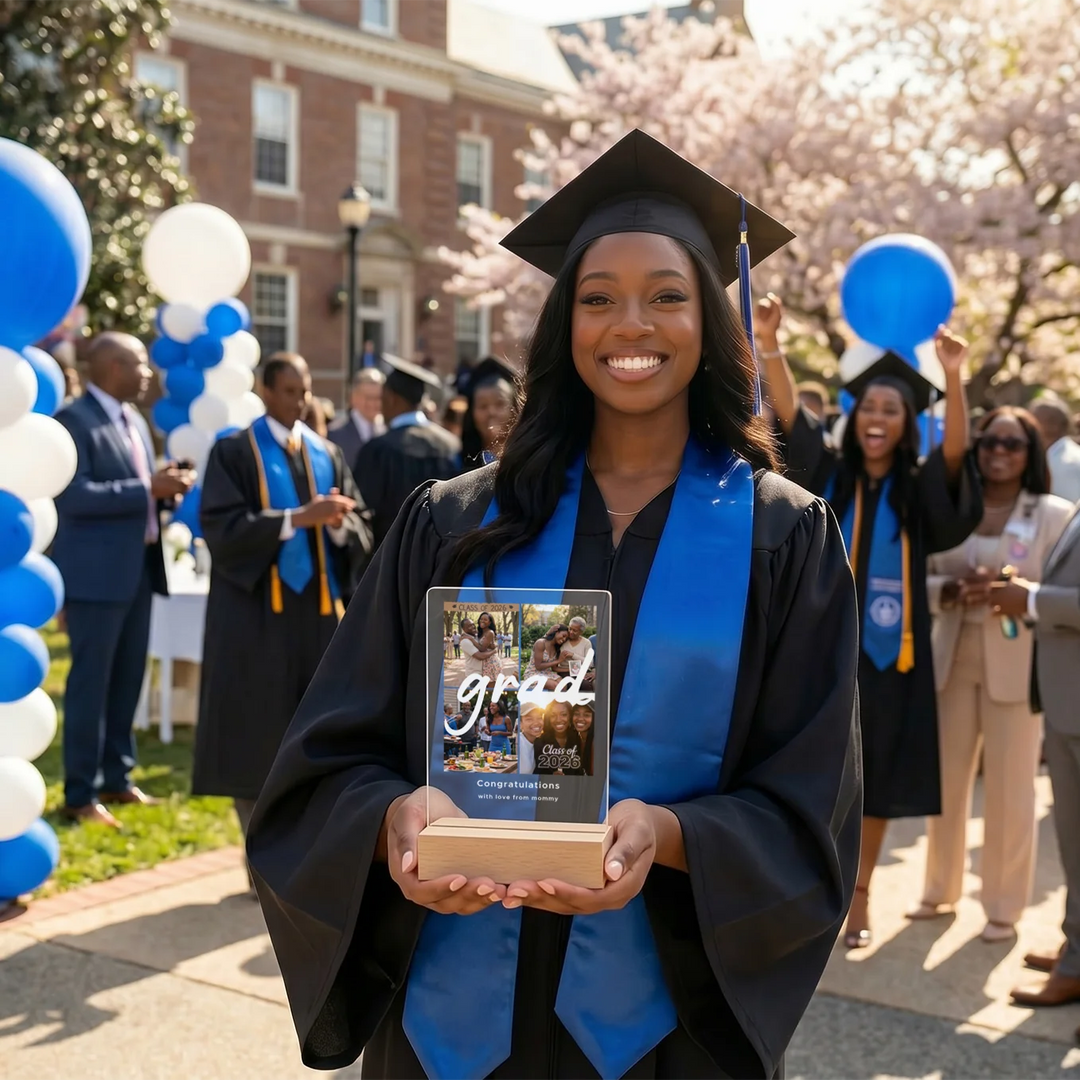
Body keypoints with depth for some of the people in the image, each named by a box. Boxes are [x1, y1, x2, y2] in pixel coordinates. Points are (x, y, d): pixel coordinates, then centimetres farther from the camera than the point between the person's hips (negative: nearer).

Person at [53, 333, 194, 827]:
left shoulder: (134, 420, 14)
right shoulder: (74, 419, -13)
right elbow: (74, 496, -22)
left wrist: (163, 487, -1)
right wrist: (147, 489, -22)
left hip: (138, 567, 8)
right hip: (95, 572, -8)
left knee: (128, 677, 13)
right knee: (90, 680, -2)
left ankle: (116, 778, 25)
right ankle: (80, 795, 6)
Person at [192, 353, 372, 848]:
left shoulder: (327, 454, 12)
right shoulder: (233, 452, -2)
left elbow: (359, 527, 7)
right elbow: (222, 527, -14)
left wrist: (338, 522, -16)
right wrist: (298, 518, -21)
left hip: (317, 604, 4)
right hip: (257, 607, -4)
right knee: (255, 729, 1)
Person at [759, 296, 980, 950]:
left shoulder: (921, 488, 2)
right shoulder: (829, 474, 3)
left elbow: (956, 449, -17)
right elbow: (790, 414, -12)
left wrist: (954, 379, -33)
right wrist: (770, 344, -27)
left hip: (888, 652, 0)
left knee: (875, 777, 8)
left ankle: (861, 894, 20)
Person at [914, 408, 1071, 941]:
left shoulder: (1055, 514, -2)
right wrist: (947, 590, -14)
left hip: (1016, 664, -3)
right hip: (952, 658, 3)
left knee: (1009, 788, 3)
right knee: (945, 780, 11)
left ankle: (1004, 905, 17)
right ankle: (941, 889, 27)